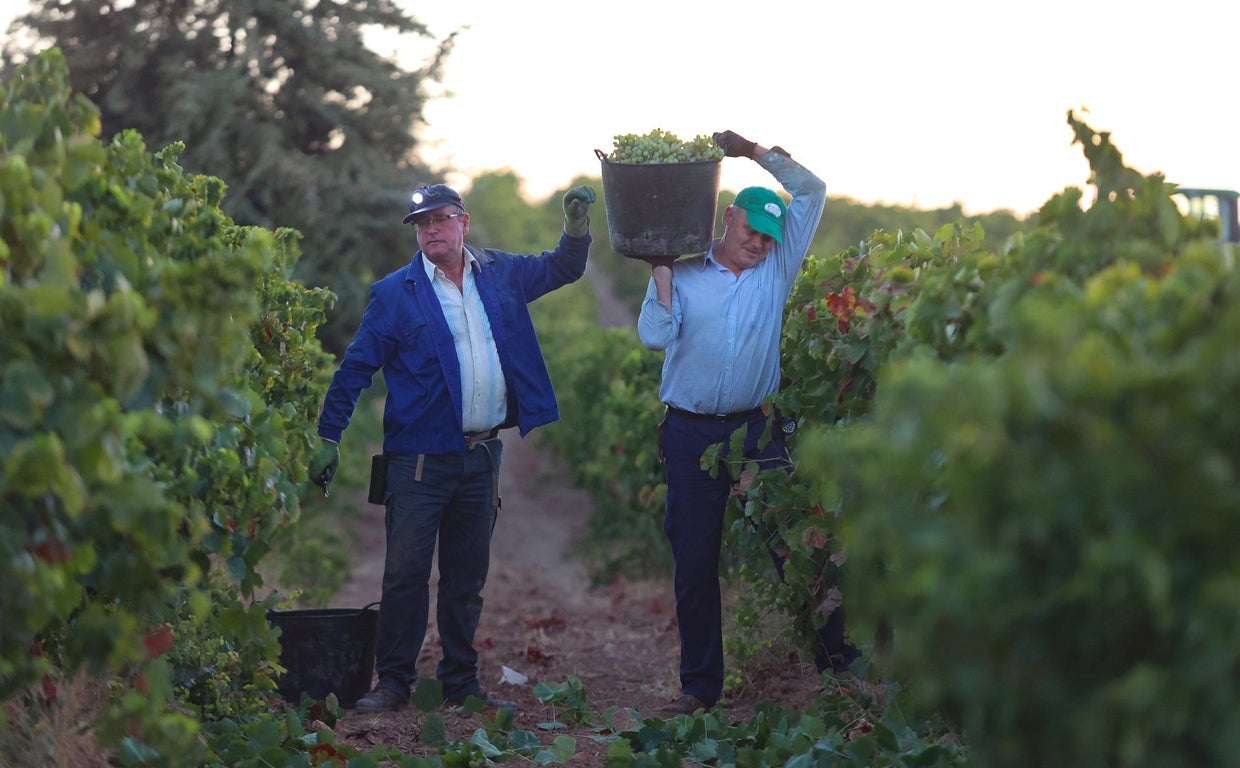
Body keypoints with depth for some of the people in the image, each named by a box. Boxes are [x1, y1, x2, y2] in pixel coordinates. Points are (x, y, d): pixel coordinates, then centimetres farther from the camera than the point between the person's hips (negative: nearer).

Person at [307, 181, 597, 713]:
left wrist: (577, 226, 6)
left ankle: (461, 683, 20)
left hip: (483, 456, 4)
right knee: (406, 572, -4)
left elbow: (561, 269, 25)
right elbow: (355, 368, -1)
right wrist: (328, 437, -5)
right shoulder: (395, 294, -2)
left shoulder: (499, 274, 9)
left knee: (467, 577, 11)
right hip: (420, 458, -4)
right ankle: (394, 682, 7)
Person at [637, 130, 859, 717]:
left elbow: (812, 191, 6)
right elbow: (655, 337, -11)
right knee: (694, 559, 4)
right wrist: (661, 270, -10)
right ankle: (700, 685, 12)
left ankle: (836, 657, 5)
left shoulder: (777, 268, 8)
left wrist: (754, 152, 4)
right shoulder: (682, 273, 3)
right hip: (690, 433, -1)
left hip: (757, 428, 1)